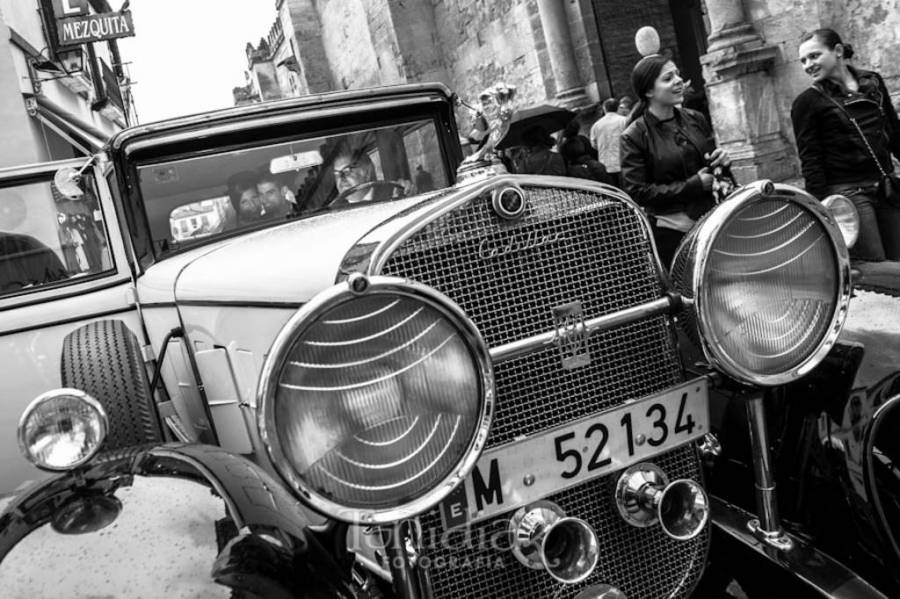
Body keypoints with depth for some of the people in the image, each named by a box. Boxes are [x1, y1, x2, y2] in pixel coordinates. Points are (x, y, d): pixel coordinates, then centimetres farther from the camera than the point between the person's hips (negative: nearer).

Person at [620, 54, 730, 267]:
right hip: (672, 233, -5)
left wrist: (722, 160, -1)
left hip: (710, 222, 5)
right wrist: (693, 185, -13)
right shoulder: (634, 137, -7)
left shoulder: (696, 120, 9)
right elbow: (637, 192, -12)